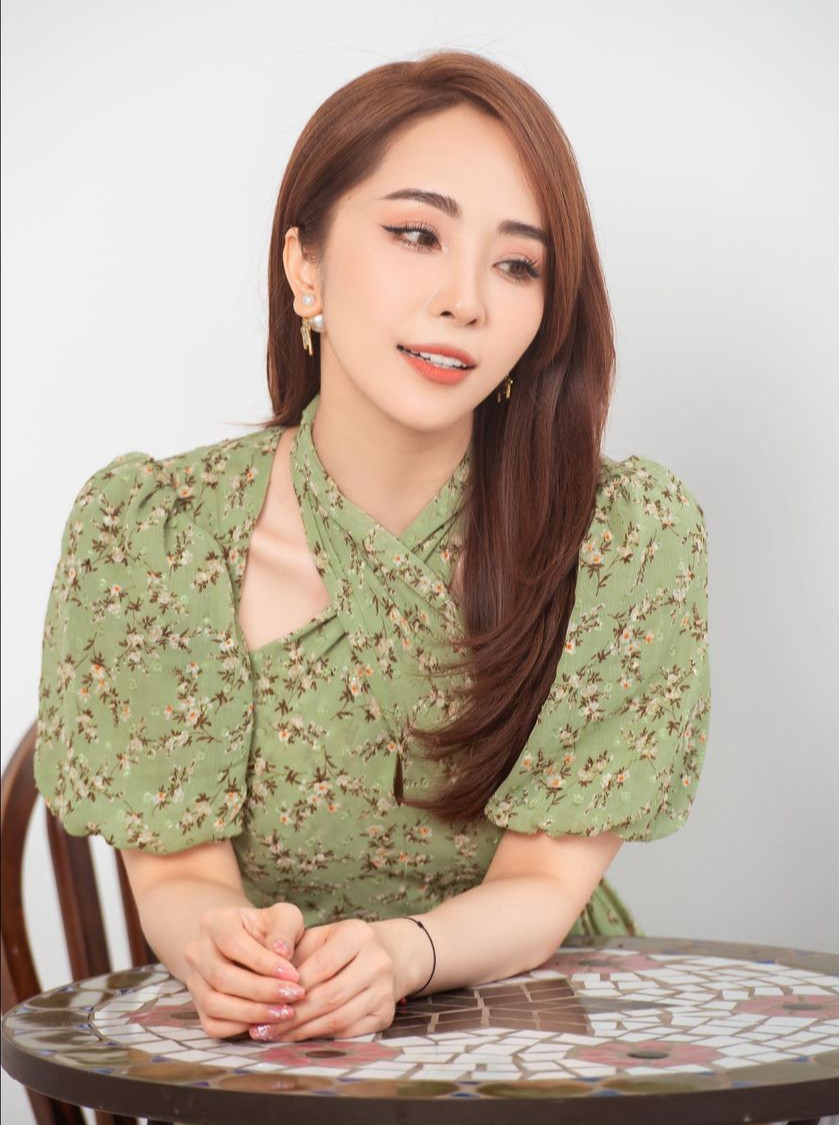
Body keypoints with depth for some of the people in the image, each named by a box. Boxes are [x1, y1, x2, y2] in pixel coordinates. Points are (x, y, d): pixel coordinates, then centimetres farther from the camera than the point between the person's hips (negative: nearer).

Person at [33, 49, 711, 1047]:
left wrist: (397, 954, -30)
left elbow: (545, 886, -9)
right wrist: (220, 940, -29)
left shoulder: (630, 537, -10)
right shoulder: (143, 531, -9)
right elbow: (176, 876, -6)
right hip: (260, 1062, 0)